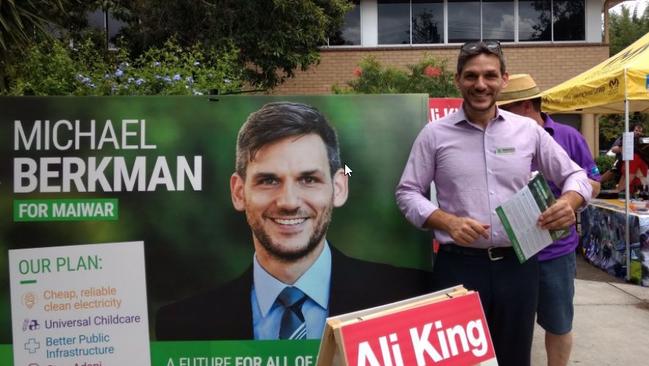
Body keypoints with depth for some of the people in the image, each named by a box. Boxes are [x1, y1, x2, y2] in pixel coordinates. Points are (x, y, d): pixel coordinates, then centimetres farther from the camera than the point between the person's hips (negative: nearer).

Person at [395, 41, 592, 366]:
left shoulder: (528, 130, 4)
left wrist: (569, 202, -13)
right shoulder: (435, 134, -2)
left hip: (517, 263, 2)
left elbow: (576, 175, 11)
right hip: (459, 265, -2)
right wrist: (448, 222, -16)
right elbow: (407, 193, 0)